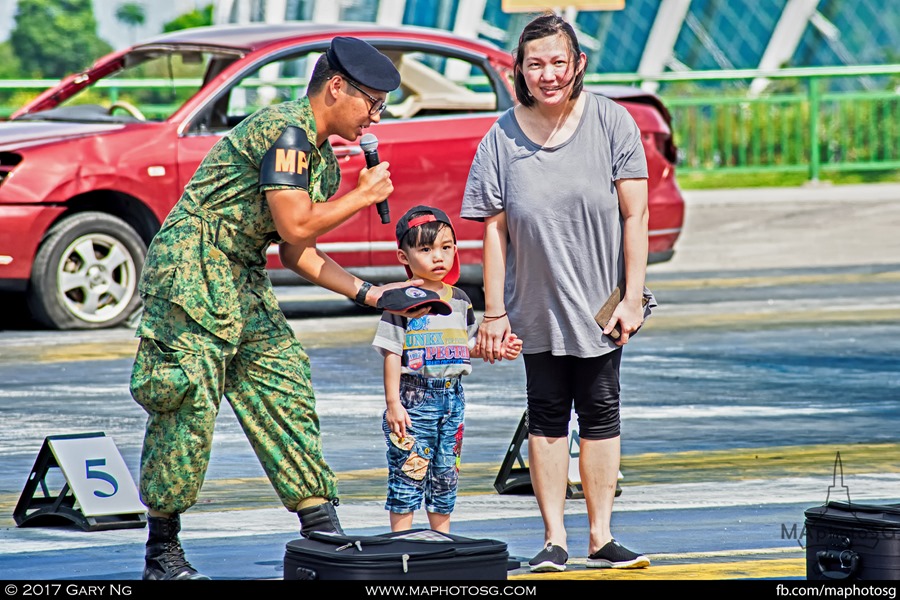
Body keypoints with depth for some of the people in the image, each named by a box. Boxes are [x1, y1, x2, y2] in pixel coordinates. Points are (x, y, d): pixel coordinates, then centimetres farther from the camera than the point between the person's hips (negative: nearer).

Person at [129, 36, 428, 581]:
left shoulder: (323, 160, 17)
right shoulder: (286, 131, -15)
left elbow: (299, 255, 19)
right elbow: (294, 227, -20)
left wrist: (368, 293, 10)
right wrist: (364, 195, -7)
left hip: (244, 281, 10)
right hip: (193, 270, -10)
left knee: (286, 393, 5)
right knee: (189, 411, -8)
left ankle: (322, 533, 7)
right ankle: (163, 554, -1)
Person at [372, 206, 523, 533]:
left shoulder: (459, 300, 10)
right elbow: (391, 354, -10)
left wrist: (498, 350, 3)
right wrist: (393, 403, -14)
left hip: (451, 395, 6)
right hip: (414, 396, -6)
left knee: (446, 475, 12)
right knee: (408, 472, -5)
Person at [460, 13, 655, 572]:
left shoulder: (611, 122, -8)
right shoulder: (503, 138, -6)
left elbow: (634, 215, -7)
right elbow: (495, 231, -3)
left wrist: (633, 297, -9)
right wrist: (494, 313, -4)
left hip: (600, 303, 0)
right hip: (538, 305, 0)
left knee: (600, 415, 5)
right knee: (547, 417, 4)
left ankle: (601, 538, 11)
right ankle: (554, 541, 9)